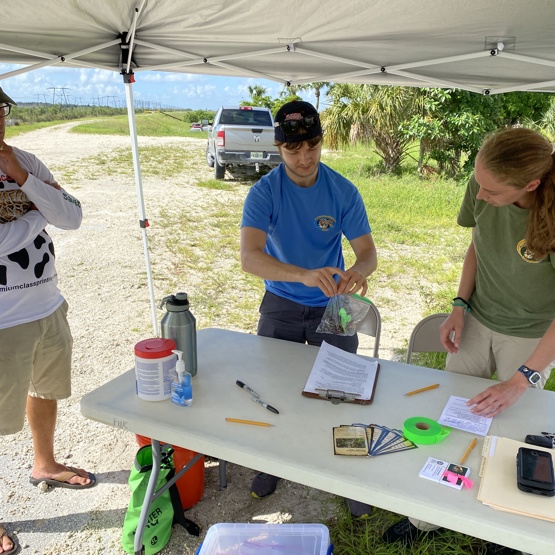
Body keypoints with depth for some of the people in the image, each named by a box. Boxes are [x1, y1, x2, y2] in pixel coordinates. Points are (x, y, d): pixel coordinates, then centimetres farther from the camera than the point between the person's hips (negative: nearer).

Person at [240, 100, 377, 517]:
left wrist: (359, 271, -38)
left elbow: (368, 251, -12)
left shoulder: (344, 192, -11)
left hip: (331, 306, 1)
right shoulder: (264, 192, -16)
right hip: (281, 305, 0)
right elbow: (250, 256, -30)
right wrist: (304, 275, -47)